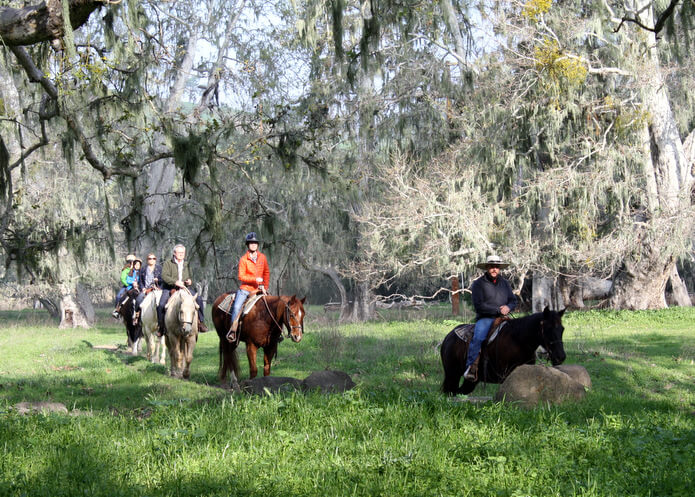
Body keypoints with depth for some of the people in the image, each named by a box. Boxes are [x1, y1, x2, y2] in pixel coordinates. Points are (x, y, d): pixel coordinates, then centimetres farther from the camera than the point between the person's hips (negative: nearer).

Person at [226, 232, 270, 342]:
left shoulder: (262, 258, 7)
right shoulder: (243, 259, -6)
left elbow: (266, 273, 17)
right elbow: (241, 276, -10)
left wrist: (265, 287, 9)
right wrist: (255, 279, -18)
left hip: (258, 289, 4)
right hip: (245, 288, -4)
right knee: (237, 306, -24)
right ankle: (233, 330, -16)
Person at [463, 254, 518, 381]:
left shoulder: (505, 283, 19)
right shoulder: (478, 284, 1)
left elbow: (513, 301, 19)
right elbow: (479, 305, -9)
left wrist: (508, 307, -6)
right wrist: (498, 310, -13)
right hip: (485, 318, -5)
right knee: (478, 337, -32)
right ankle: (471, 368, -32)